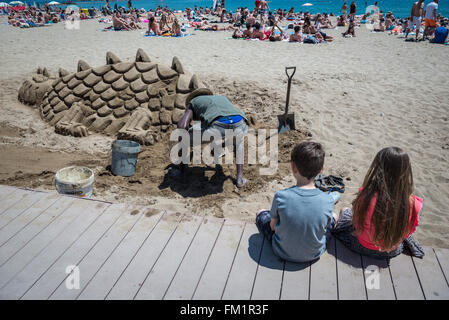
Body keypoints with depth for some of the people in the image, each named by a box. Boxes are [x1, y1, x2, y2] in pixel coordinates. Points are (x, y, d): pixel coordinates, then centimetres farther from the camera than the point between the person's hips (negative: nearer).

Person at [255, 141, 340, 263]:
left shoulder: (280, 197, -29)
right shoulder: (327, 201, -24)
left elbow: (273, 226, -12)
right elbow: (325, 227, -6)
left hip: (283, 253, -1)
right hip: (314, 254, 2)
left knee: (261, 214, 22)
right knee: (334, 216, 24)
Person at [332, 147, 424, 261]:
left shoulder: (365, 197, -35)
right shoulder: (413, 205, -28)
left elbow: (357, 224, -15)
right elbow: (407, 232, -9)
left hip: (365, 249, -3)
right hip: (393, 252, 3)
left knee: (345, 211, 25)